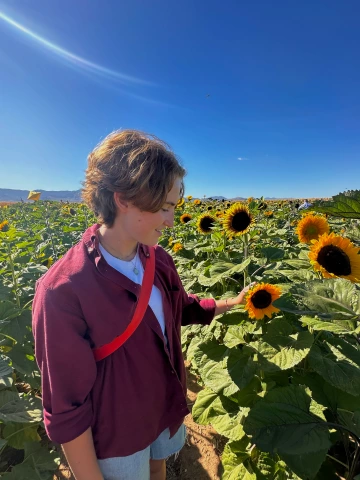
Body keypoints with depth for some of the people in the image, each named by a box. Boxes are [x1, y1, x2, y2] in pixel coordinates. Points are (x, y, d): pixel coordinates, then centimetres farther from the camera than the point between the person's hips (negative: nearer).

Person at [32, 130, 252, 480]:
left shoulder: (159, 260, -12)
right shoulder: (62, 291, -32)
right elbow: (66, 409, -22)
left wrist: (231, 303, -1)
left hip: (167, 404, 5)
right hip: (116, 436, -5)